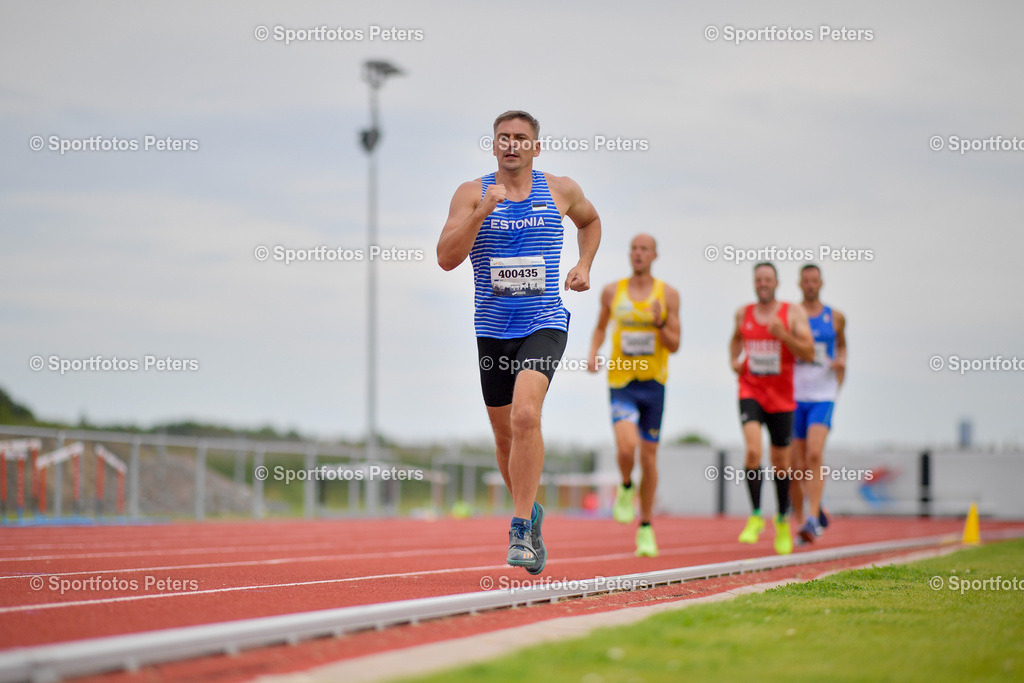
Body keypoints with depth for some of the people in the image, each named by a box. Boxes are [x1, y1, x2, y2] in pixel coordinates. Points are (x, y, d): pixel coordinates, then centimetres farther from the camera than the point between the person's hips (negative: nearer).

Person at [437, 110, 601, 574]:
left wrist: (584, 265, 9)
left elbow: (590, 221, 26)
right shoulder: (471, 193, 0)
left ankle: (520, 529, -21)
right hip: (493, 328, 2)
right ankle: (530, 511, 37)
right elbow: (446, 258, -10)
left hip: (544, 325, -2)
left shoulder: (560, 191, 4)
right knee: (504, 433, 12)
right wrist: (481, 212, -21)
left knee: (525, 415, -24)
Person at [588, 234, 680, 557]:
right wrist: (593, 354, 2)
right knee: (626, 447, -24)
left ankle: (646, 528, 19)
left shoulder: (668, 294, 0)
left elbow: (675, 345, -1)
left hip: (653, 383, 1)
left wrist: (660, 323, -19)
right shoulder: (612, 291, 3)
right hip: (621, 383, -1)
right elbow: (600, 326, 19)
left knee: (649, 455, 5)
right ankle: (626, 487, 10)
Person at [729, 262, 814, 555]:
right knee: (753, 451, -22)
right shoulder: (743, 313, 5)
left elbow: (809, 354, -9)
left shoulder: (793, 313, -3)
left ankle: (783, 519, 32)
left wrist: (783, 334, -22)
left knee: (780, 462, 10)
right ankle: (755, 517, -11)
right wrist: (734, 359, 7)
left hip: (781, 396, 0)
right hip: (750, 391, 0)